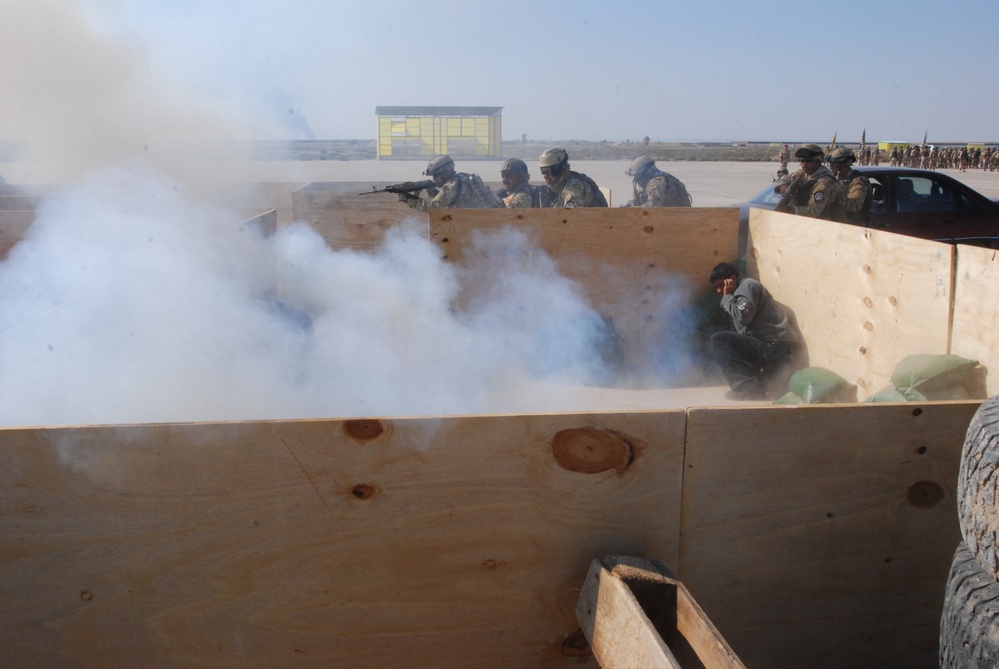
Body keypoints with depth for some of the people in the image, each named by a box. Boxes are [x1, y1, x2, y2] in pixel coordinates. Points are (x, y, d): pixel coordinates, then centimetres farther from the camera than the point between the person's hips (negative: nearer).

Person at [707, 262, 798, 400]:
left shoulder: (748, 285, -3)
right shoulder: (740, 291, 24)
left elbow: (743, 316, -19)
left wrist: (727, 297, -5)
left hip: (774, 348, -10)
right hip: (773, 350, 10)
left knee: (718, 340, -15)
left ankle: (747, 387, -20)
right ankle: (756, 386, 7)